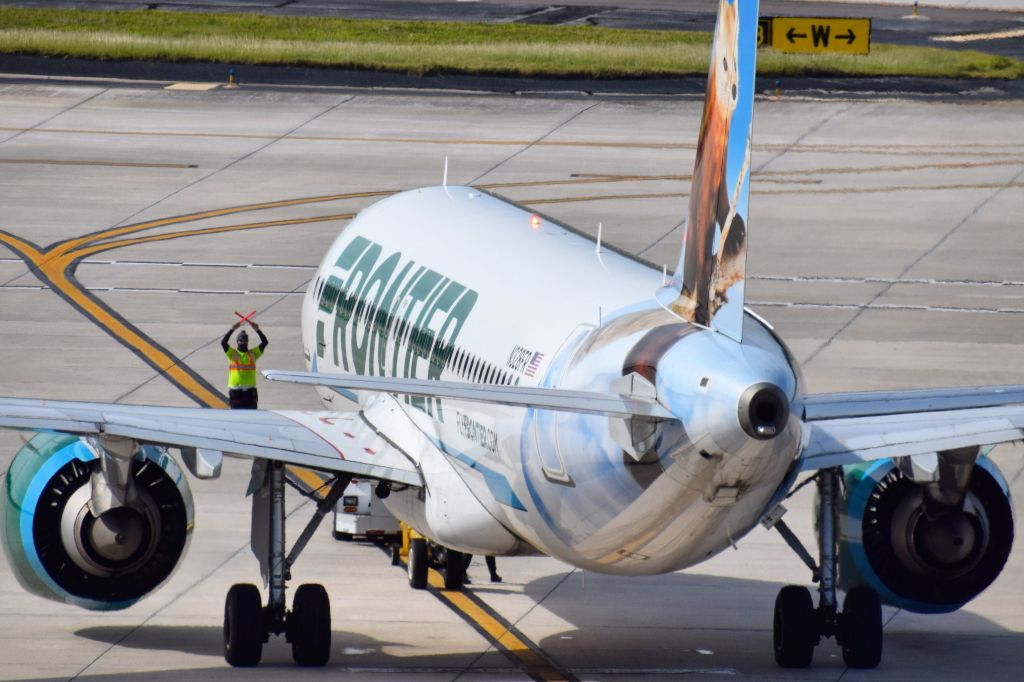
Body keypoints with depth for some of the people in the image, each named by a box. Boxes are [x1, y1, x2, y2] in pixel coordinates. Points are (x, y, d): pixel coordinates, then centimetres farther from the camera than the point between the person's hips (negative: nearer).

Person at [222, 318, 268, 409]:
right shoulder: (232, 354, 5)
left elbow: (265, 342, 2)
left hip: (250, 391, 1)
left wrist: (257, 330, -10)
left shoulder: (253, 354, 10)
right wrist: (232, 329, -17)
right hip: (236, 390, -1)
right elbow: (223, 342, -10)